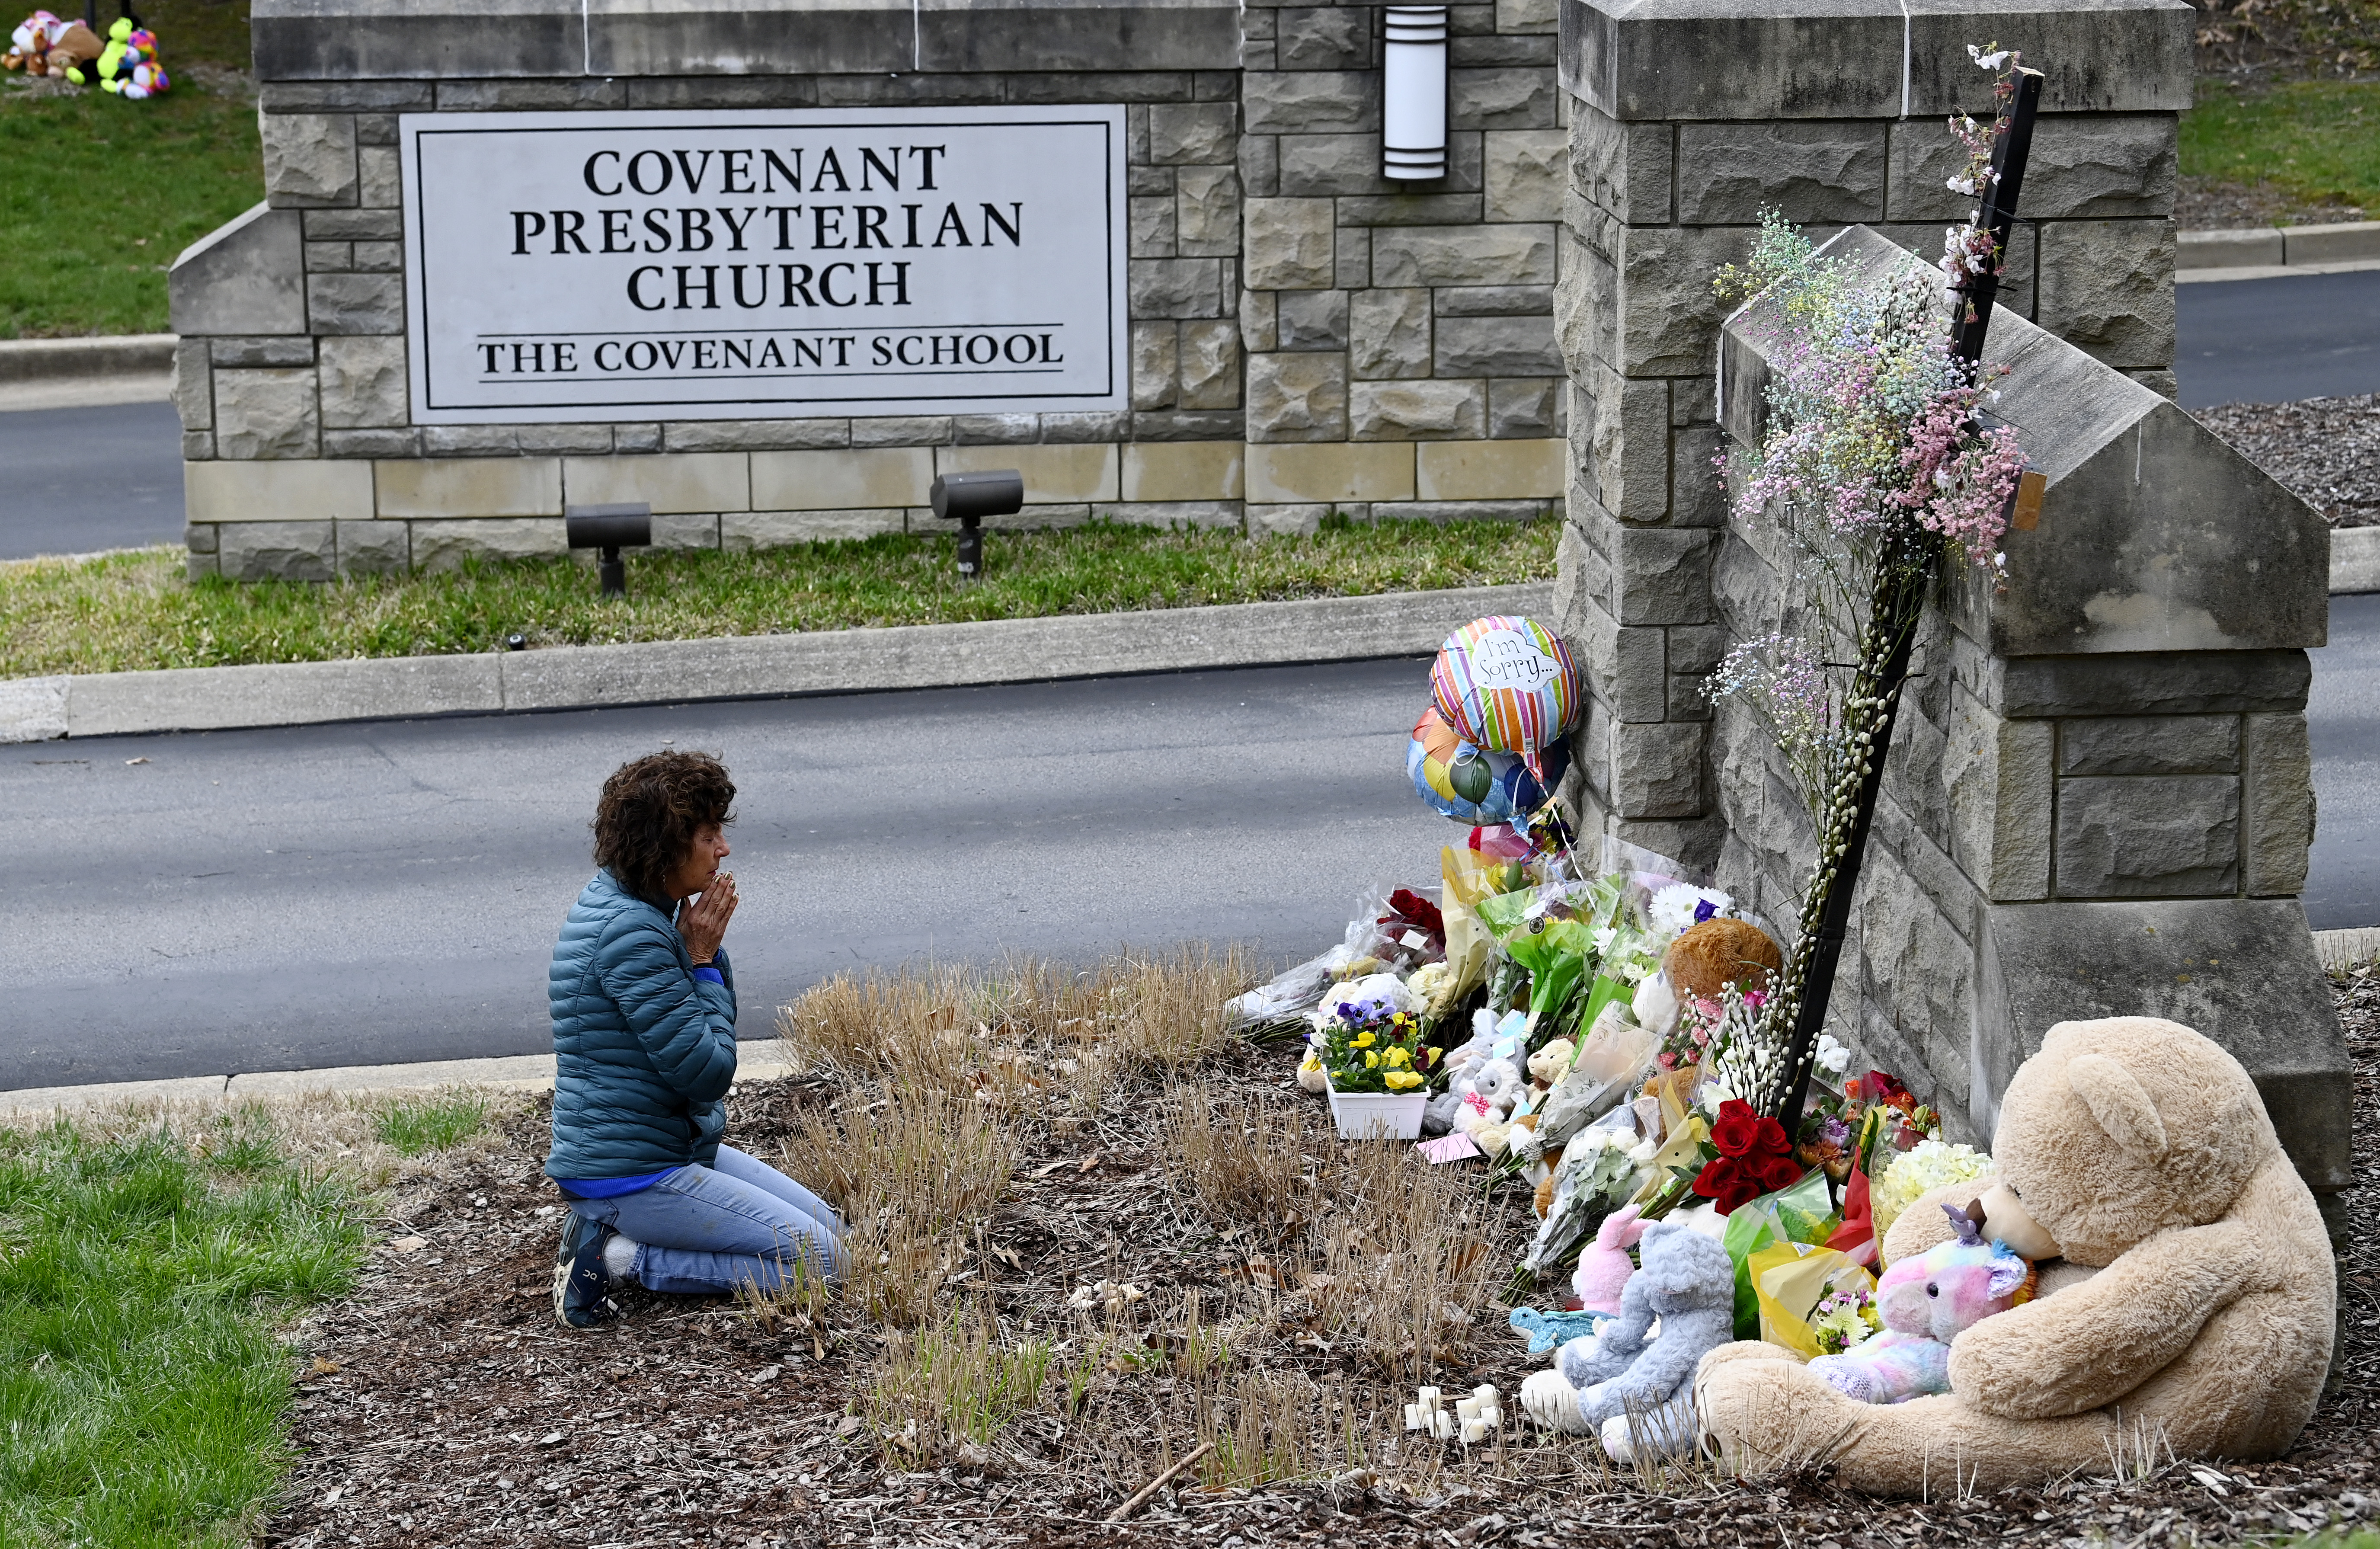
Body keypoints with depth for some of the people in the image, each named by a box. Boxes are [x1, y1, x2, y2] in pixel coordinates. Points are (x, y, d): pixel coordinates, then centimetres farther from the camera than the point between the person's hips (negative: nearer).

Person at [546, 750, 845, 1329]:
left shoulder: (610, 901, 9)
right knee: (821, 1260, -11)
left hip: (675, 1147, 10)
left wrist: (704, 950, 0)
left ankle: (611, 1235, 10)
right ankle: (616, 1257, -8)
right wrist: (703, 959, -12)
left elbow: (706, 1043, 16)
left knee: (827, 1227, 15)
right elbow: (707, 1073, -21)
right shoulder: (632, 933, -23)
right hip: (631, 1174, -10)